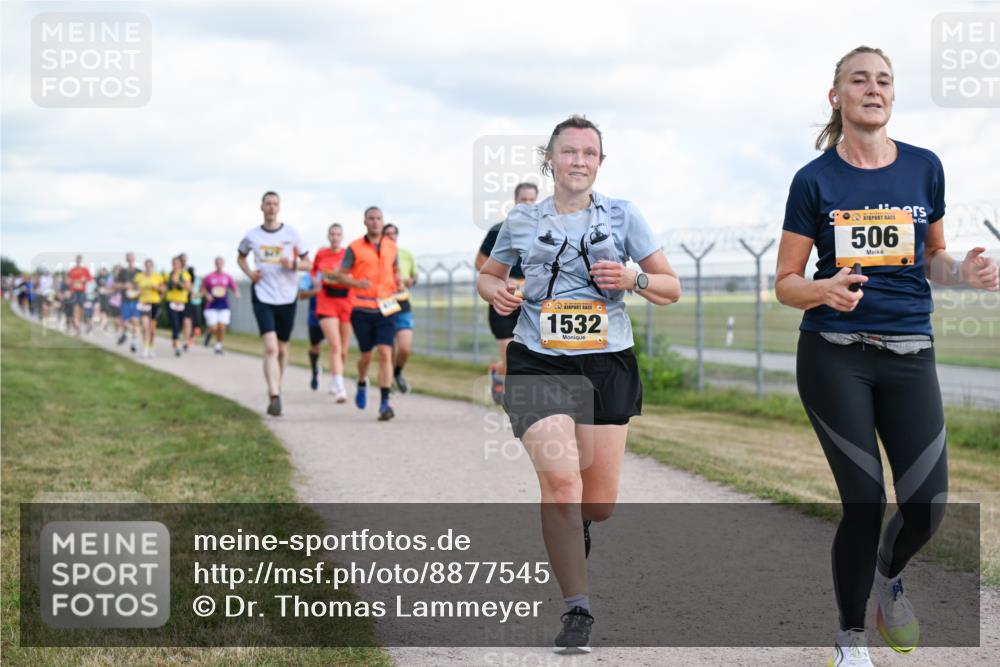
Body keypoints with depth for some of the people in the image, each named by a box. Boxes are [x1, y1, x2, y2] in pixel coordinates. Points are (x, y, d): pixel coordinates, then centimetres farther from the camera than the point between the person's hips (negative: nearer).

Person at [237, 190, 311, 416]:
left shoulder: (291, 233, 2)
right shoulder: (252, 236, 3)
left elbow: (307, 263, 7)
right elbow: (240, 257, 21)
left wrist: (293, 264, -15)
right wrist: (249, 273, 1)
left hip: (287, 297, 2)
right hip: (263, 296, -2)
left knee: (282, 349, 12)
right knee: (270, 348, -17)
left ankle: (275, 391, 33)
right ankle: (275, 397, -23)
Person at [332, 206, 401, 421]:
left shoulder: (391, 246, 10)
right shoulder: (354, 248, 0)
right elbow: (339, 275, 2)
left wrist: (398, 282, 3)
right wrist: (357, 283, -17)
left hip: (386, 308, 1)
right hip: (362, 309, -1)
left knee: (385, 353, -11)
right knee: (366, 355, 7)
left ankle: (385, 403, -13)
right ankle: (362, 384, 39)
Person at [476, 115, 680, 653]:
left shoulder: (622, 215, 5)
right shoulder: (522, 221, 6)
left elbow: (671, 288, 8)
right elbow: (488, 274, 21)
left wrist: (633, 279, -13)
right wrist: (497, 292, -2)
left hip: (608, 366, 1)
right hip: (539, 364, -1)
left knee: (600, 502, 4)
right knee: (560, 478, -21)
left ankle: (568, 534, 43)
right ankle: (577, 610, -13)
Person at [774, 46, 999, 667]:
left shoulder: (924, 168, 6)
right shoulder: (815, 180, -2)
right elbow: (786, 283, 1)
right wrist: (824, 291, -22)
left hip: (909, 354, 3)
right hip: (834, 355, -2)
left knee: (928, 504, -5)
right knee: (865, 501, -5)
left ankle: (889, 575, 31)